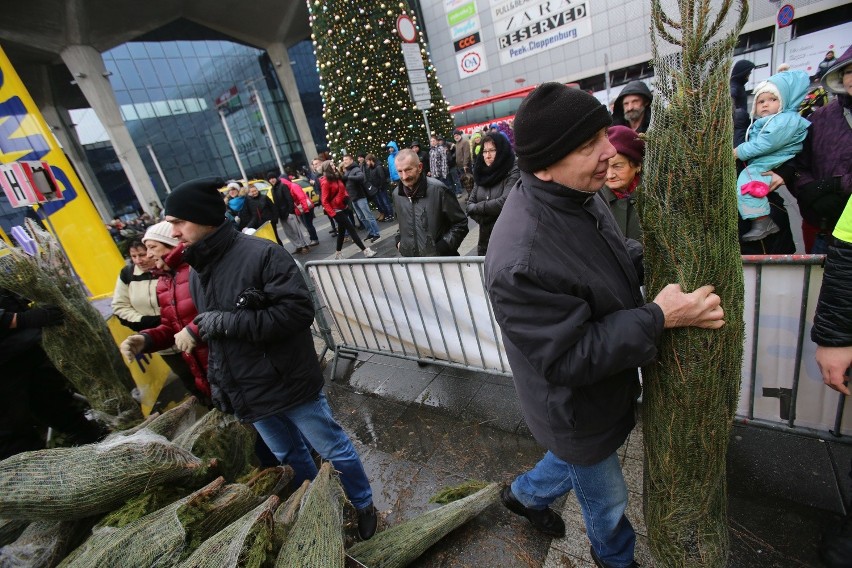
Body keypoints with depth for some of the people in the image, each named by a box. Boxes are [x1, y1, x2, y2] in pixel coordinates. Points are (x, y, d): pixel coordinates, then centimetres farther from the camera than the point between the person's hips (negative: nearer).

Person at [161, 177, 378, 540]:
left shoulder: (261, 254, -19)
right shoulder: (195, 273, 6)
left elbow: (298, 311, -26)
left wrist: (227, 321, -24)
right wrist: (216, 382, 17)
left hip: (290, 385, -7)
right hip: (248, 396, 8)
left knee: (334, 450, 11)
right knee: (288, 457, 24)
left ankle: (363, 505, 36)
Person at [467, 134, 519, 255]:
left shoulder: (513, 173, -10)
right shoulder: (481, 173, 9)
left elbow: (505, 202, -21)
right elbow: (470, 203, 6)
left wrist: (476, 208, -10)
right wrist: (483, 218, -13)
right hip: (485, 238, 5)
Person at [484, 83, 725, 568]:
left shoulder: (578, 193, -10)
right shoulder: (521, 261, -40)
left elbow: (619, 257, 9)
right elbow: (567, 360, -31)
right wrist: (658, 318, -28)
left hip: (610, 383, 8)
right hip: (579, 412, -7)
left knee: (579, 460, 34)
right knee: (607, 500, 24)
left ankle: (525, 494, 63)